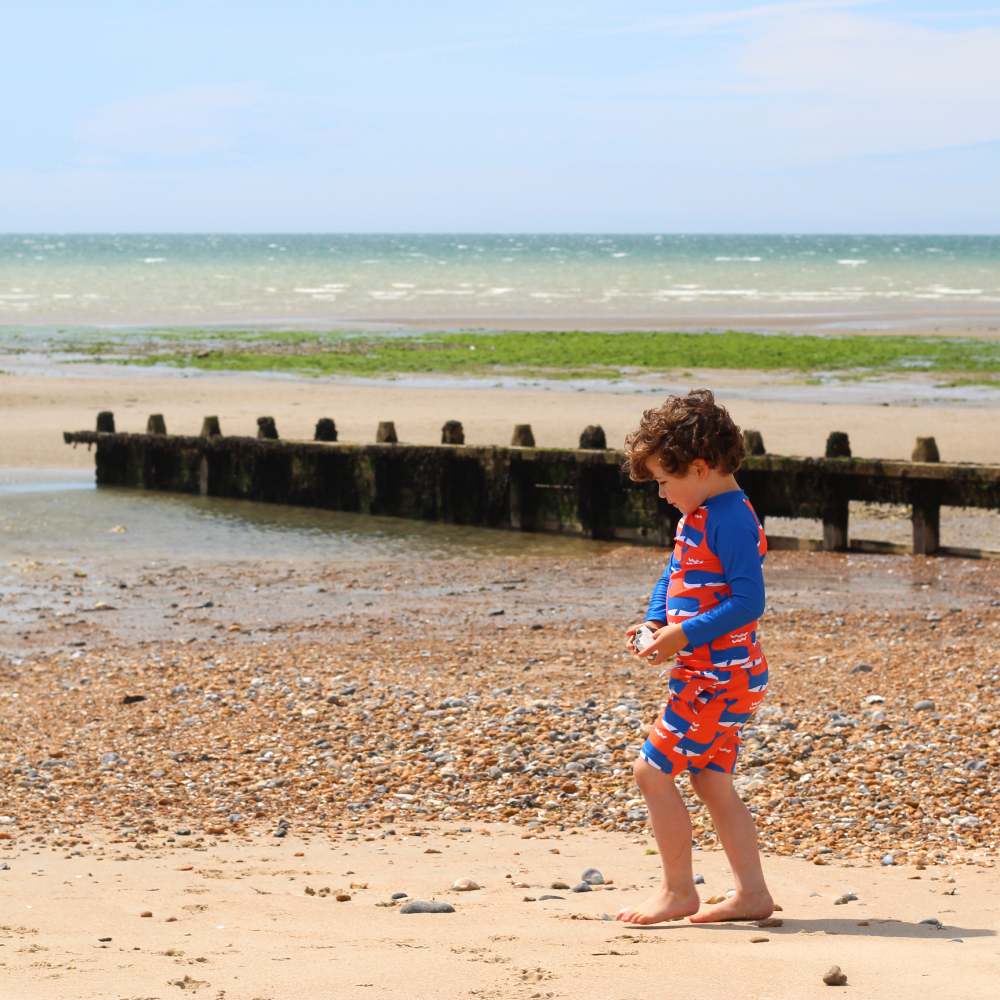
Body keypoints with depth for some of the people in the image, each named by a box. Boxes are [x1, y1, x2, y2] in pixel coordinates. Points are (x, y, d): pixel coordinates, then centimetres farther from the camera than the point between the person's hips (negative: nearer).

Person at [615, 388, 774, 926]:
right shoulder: (696, 515, 12)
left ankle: (678, 891, 1)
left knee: (653, 769, -8)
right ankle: (752, 893, 16)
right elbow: (675, 573, 24)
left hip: (719, 676, -10)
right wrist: (654, 623, 6)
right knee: (712, 781, 13)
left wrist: (684, 633, -23)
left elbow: (749, 601, -23)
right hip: (710, 674, 10)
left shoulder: (730, 519, -19)